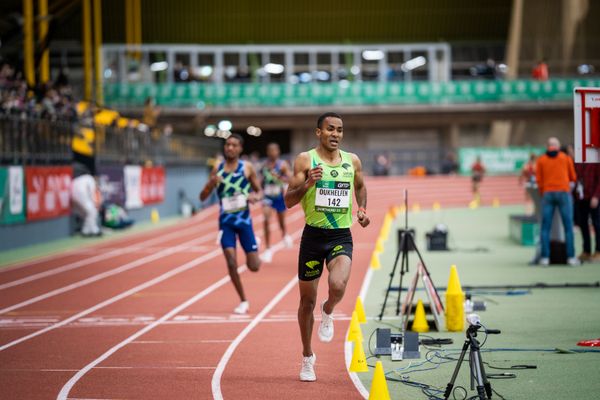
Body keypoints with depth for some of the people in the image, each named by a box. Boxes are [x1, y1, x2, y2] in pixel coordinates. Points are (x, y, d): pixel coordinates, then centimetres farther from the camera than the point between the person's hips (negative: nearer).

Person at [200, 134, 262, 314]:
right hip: (226, 220, 1)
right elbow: (203, 197, 3)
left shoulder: (247, 167, -2)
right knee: (231, 263, -10)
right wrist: (210, 184, -18)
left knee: (254, 266, 1)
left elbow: (259, 191, 7)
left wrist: (255, 197, -17)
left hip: (244, 219, -1)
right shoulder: (217, 169, 1)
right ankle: (243, 302, 7)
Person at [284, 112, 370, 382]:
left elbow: (360, 187, 26)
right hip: (313, 235, -1)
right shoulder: (305, 160, -4)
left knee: (338, 285, -27)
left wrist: (362, 209, 8)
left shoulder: (352, 161, 5)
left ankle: (327, 313, 10)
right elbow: (288, 201, -6)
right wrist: (307, 183, -23)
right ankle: (307, 357, 26)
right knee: (307, 300, 7)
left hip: (341, 236, 1)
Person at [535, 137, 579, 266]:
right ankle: (571, 257, -3)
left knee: (545, 228, 2)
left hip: (548, 194, 1)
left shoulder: (541, 160, 8)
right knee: (568, 226, 2)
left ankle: (545, 257, -4)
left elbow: (538, 180, 4)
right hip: (564, 193, -1)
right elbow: (573, 178, 13)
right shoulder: (566, 158, 7)